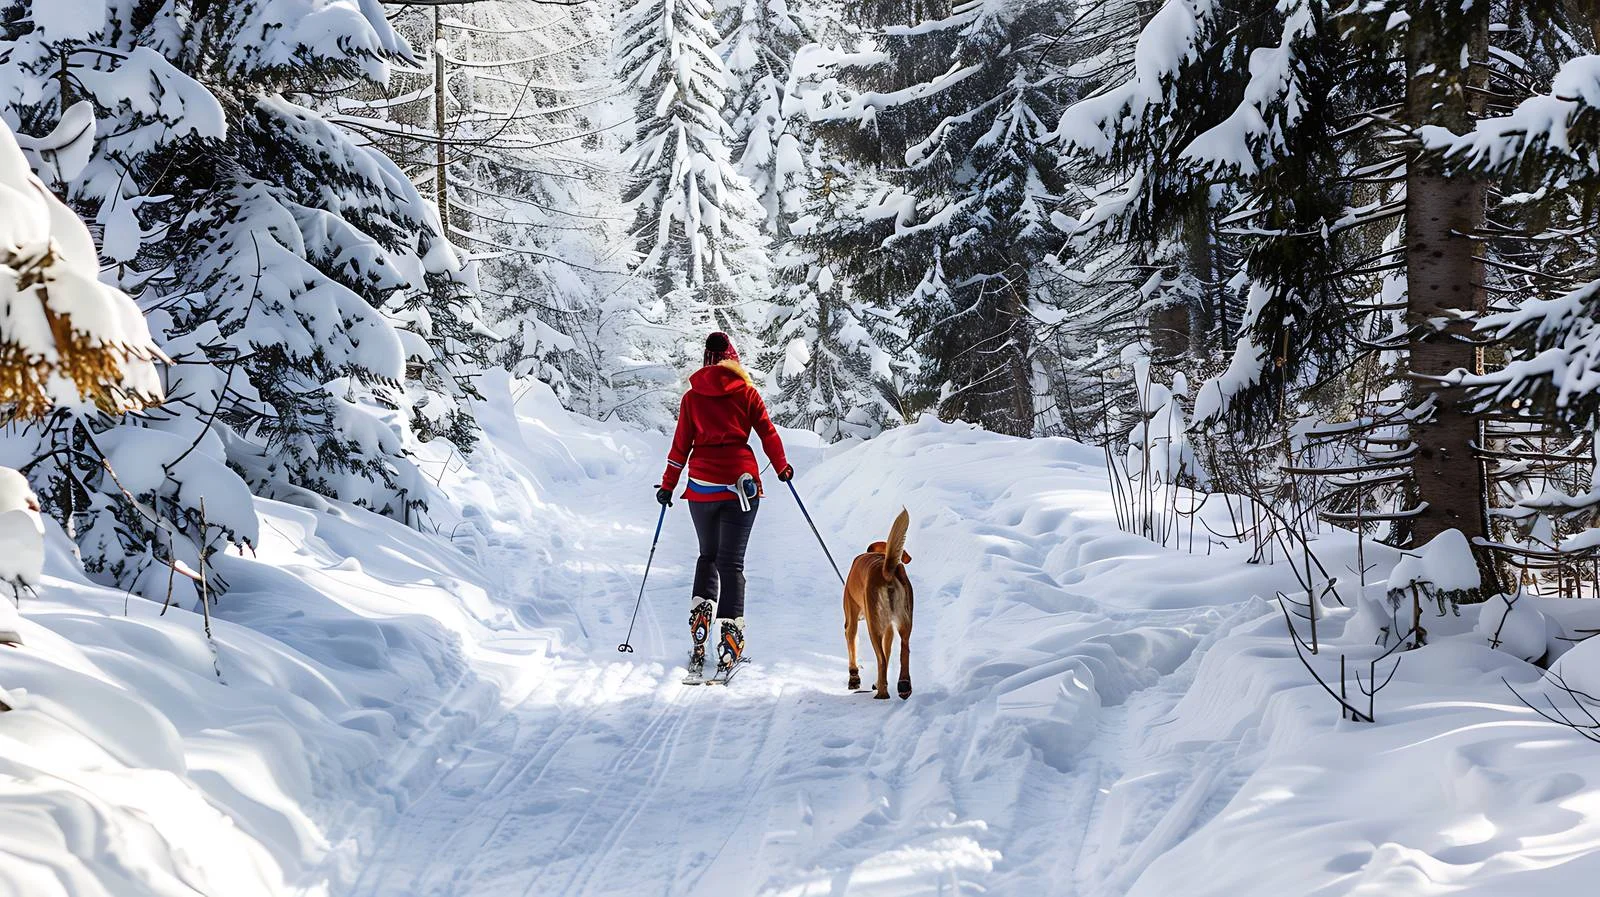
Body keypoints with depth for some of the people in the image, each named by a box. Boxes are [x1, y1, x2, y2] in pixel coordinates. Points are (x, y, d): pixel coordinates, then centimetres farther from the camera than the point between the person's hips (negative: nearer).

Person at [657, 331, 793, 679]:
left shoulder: (691, 397, 6)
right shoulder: (746, 392, 2)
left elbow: (681, 444, 6)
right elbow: (768, 433, 4)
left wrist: (668, 485, 15)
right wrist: (782, 468, 20)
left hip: (702, 486, 2)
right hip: (740, 484, -1)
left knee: (708, 556, 19)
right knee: (731, 562, -1)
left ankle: (700, 618, -1)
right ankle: (730, 635, -13)